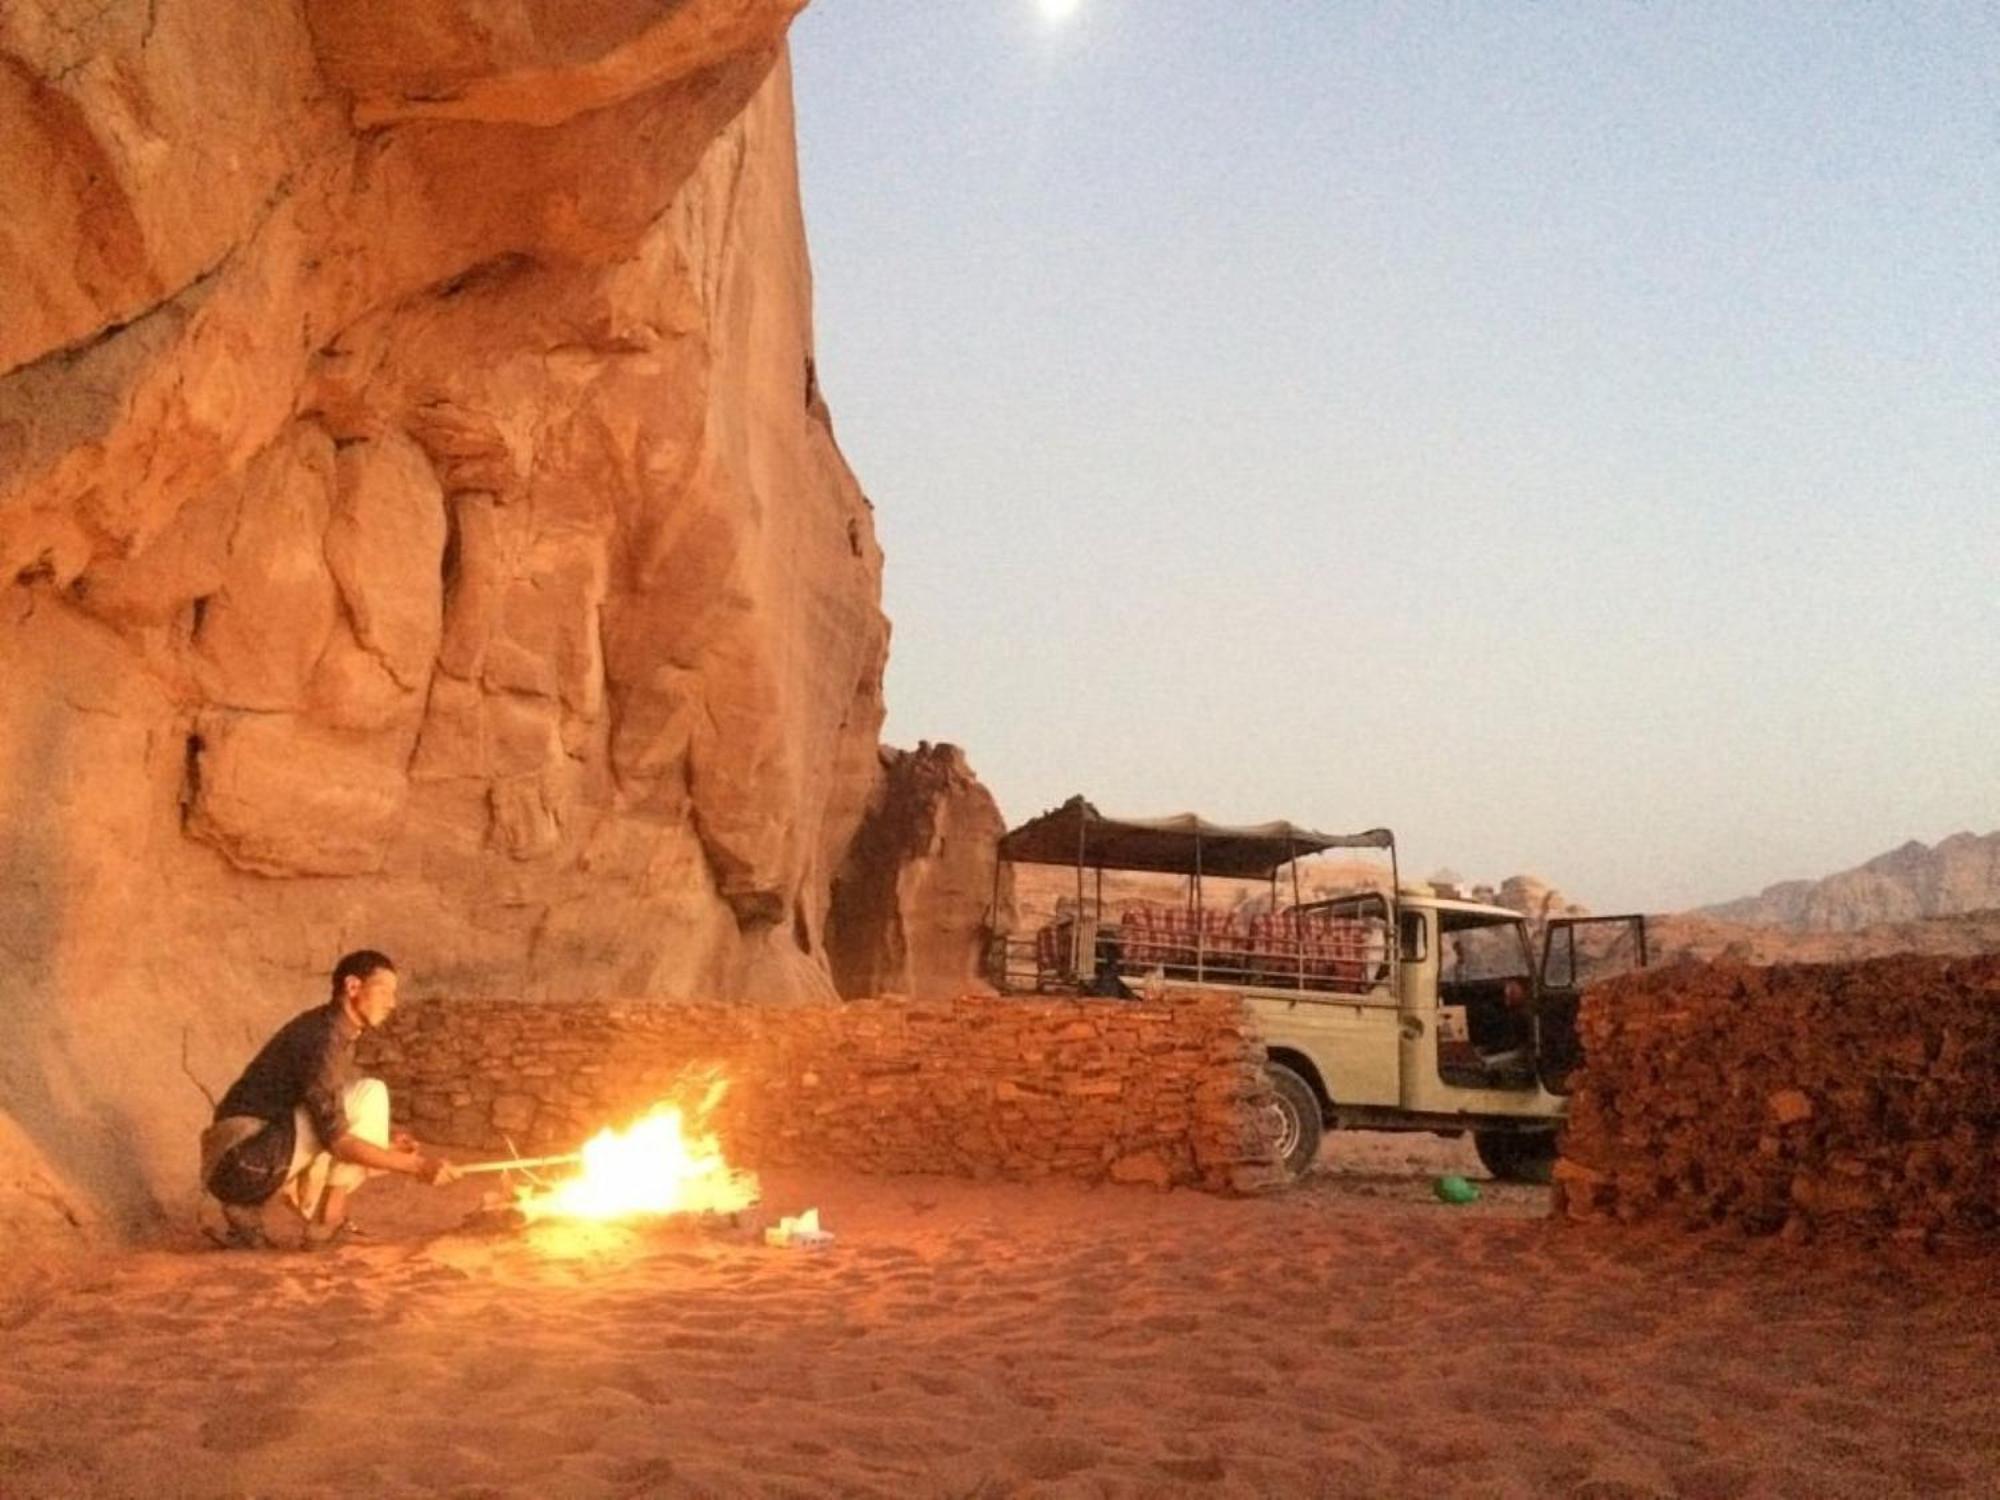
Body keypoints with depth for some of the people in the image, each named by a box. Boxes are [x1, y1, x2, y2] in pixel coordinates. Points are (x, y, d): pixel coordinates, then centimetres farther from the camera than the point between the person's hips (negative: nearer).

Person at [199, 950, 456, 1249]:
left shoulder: (336, 1032, 13)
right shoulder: (322, 1039, -18)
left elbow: (331, 1119, 21)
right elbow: (337, 1140, -23)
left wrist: (385, 1138, 4)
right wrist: (415, 1165, -22)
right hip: (247, 1157, -10)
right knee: (370, 1095, -16)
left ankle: (249, 1208, 10)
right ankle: (327, 1223, -8)